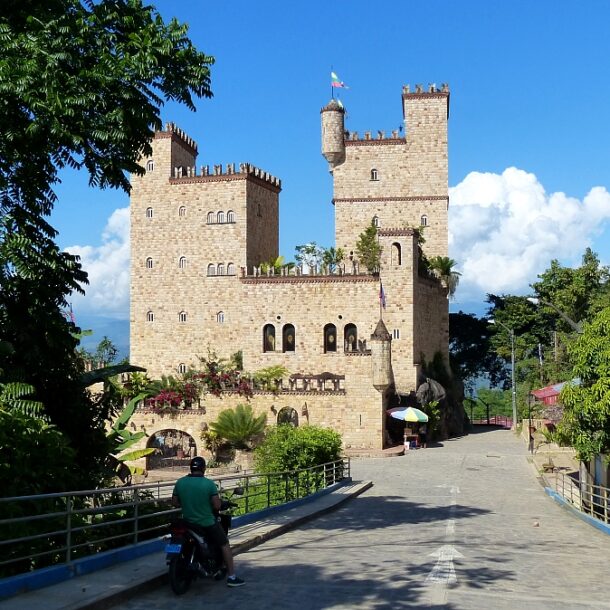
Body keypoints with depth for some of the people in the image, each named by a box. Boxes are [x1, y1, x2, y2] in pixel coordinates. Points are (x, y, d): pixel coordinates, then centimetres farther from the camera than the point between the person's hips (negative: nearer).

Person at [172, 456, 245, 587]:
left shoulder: (180, 482, -5)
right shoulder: (209, 483, -17)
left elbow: (174, 502, 3)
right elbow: (217, 505, -16)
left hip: (188, 522, 5)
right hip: (207, 522, -5)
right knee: (224, 545, 10)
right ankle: (231, 577, 9)